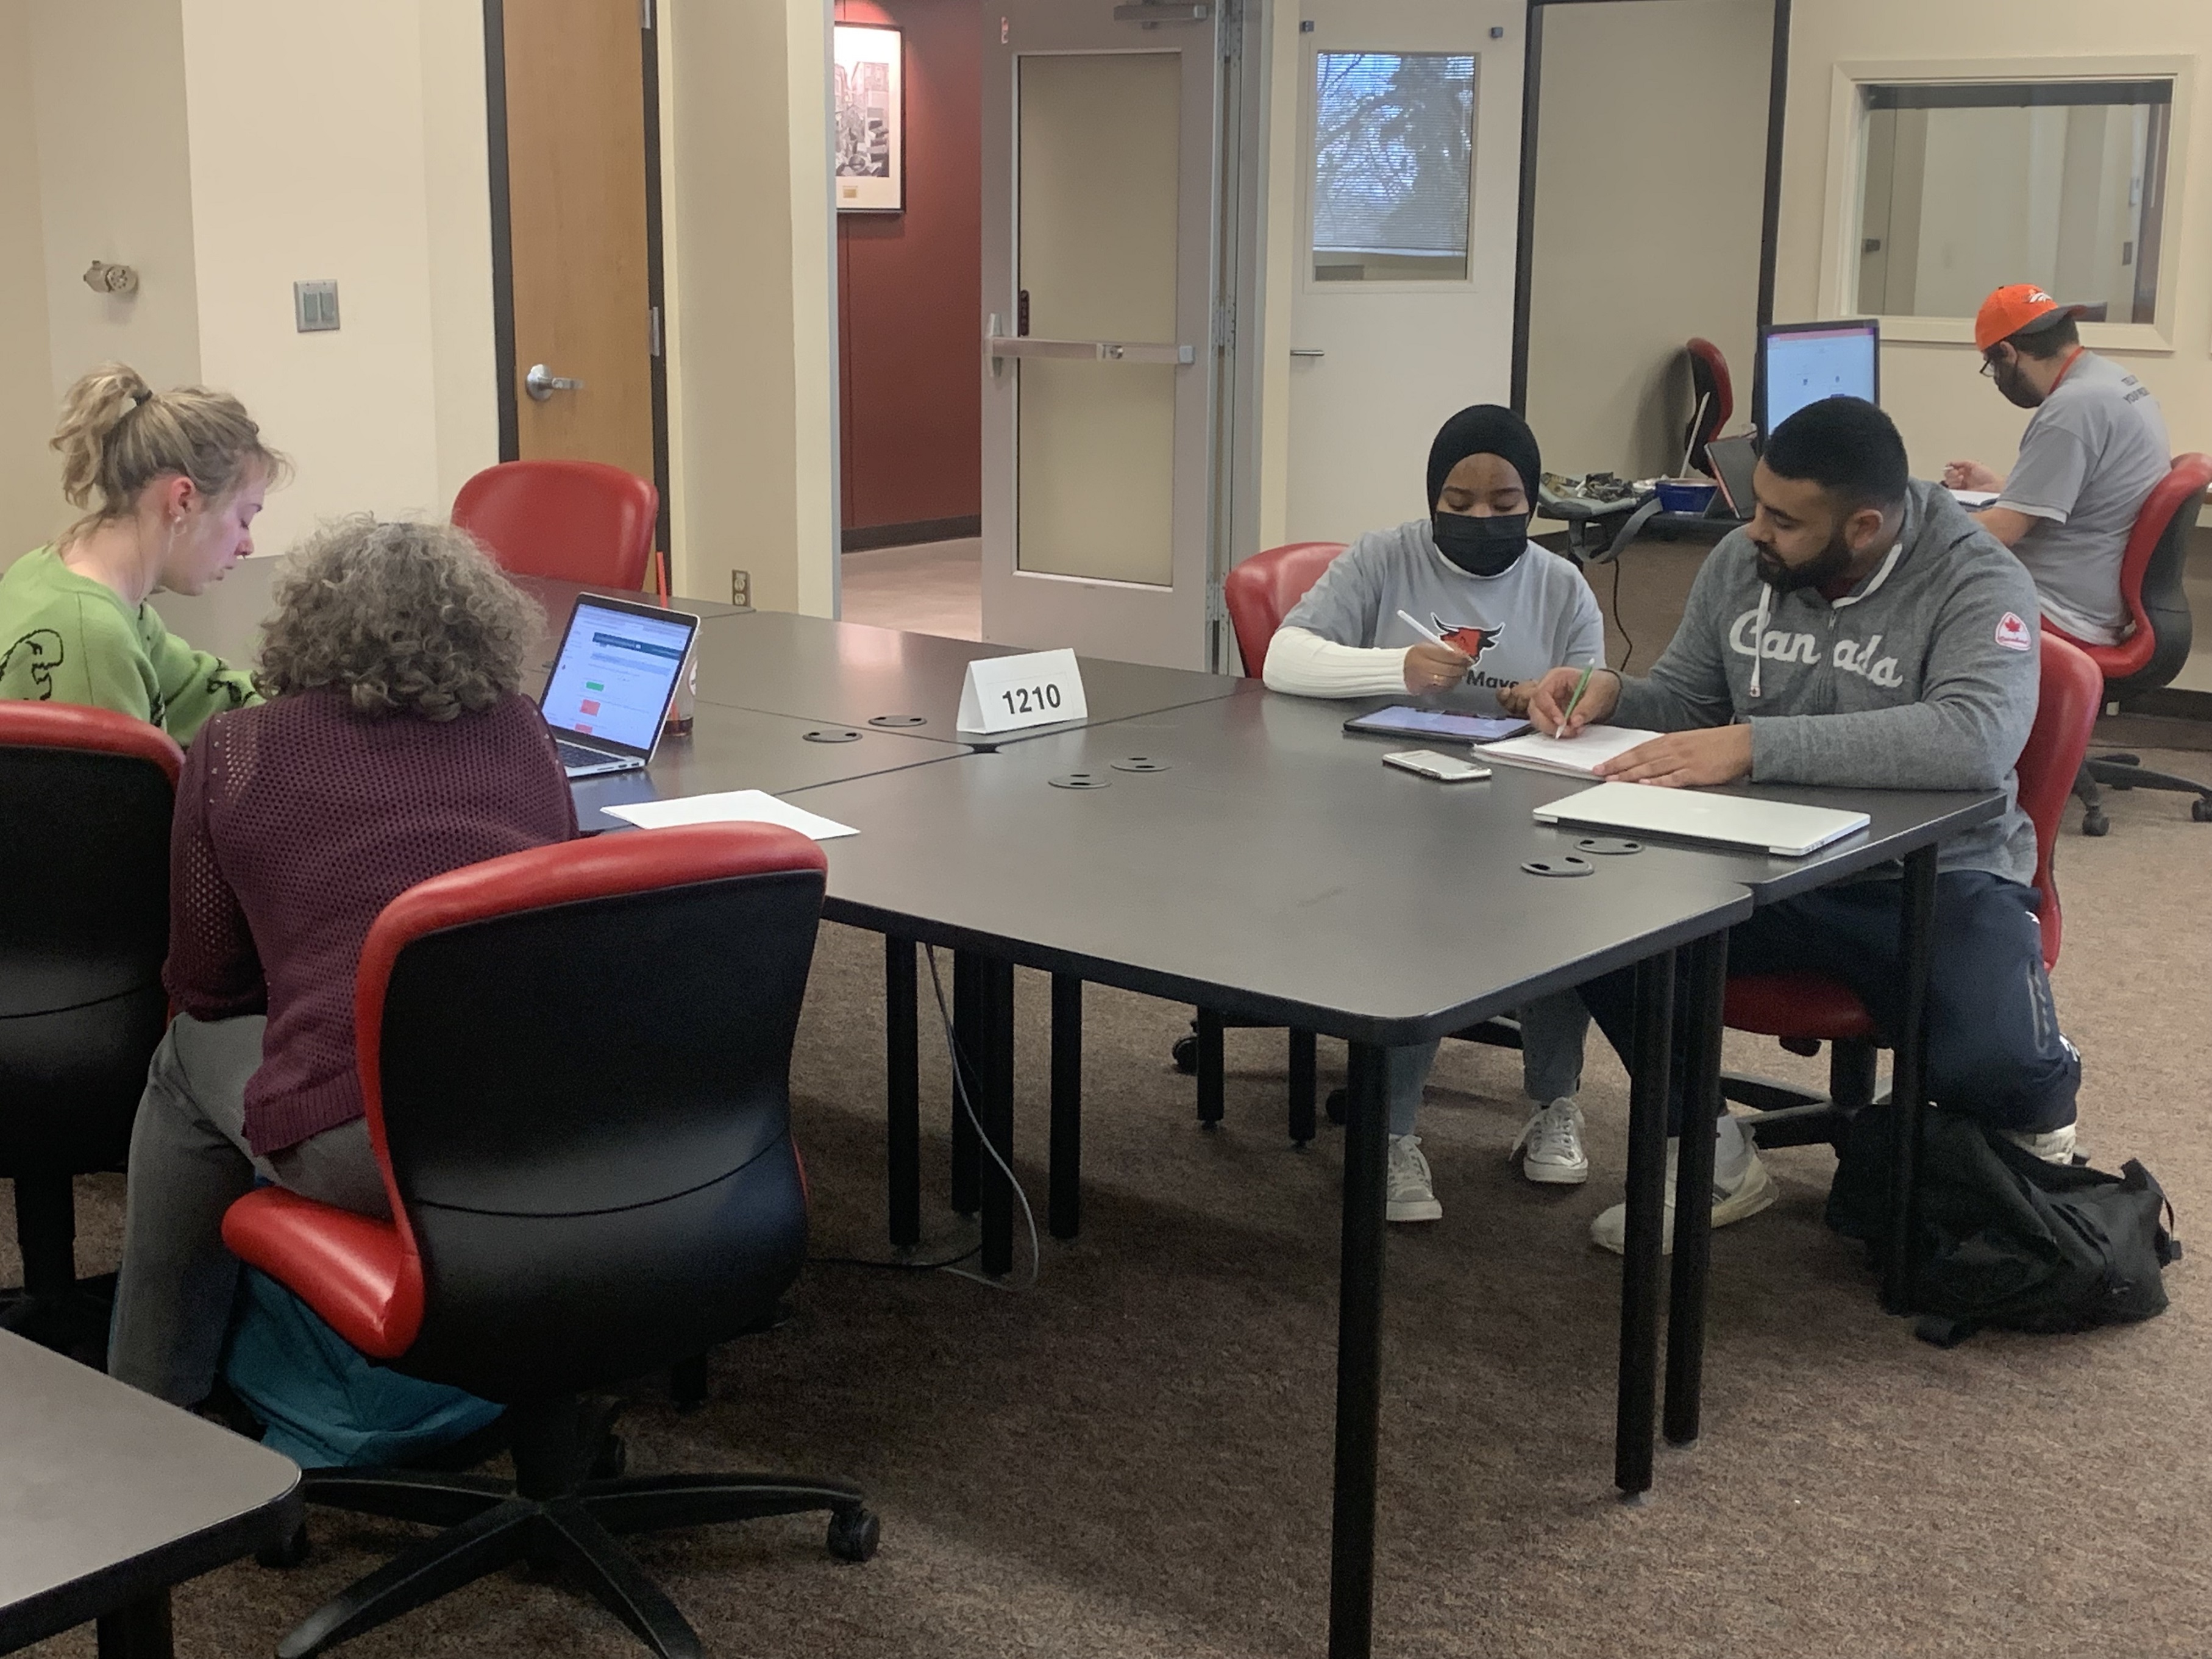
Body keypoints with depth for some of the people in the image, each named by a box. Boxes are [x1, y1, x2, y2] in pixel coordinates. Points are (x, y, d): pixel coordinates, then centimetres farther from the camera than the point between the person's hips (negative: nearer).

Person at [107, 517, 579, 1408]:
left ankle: (147, 1401, 39)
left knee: (192, 1053, 27)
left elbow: (202, 986, 12)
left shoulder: (233, 753, 6)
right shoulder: (517, 731, 13)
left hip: (364, 1149, -4)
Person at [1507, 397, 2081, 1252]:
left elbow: (1976, 738, -35)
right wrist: (1610, 693, -9)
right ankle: (1709, 1156, -1)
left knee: (1991, 1067, -33)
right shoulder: (1742, 559, 1)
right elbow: (1683, 701, 16)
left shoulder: (1976, 581, -15)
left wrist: (1756, 744, -40)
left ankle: (2043, 1093, 10)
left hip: (1938, 877, -5)